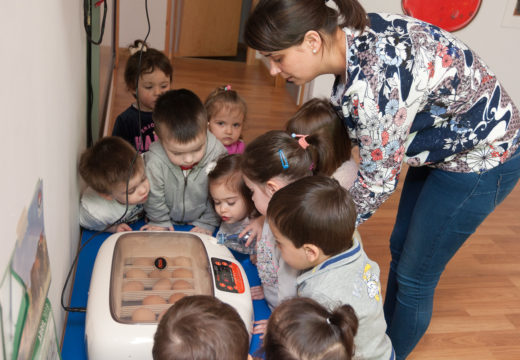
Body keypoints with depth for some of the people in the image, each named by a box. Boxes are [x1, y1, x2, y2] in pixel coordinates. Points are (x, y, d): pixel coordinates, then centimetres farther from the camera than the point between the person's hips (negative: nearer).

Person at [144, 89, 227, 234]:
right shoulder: (154, 161, -29)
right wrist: (160, 222, -1)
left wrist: (207, 224, -6)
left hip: (200, 220, -1)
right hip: (169, 222, 1)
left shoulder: (218, 156, -25)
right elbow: (153, 197, -11)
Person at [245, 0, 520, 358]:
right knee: (400, 248, 21)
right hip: (444, 144, 9)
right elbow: (352, 121, 2)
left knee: (414, 277, 5)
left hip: (481, 159, -8)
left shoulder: (375, 81, -38)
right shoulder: (352, 33, -13)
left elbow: (378, 181, -25)